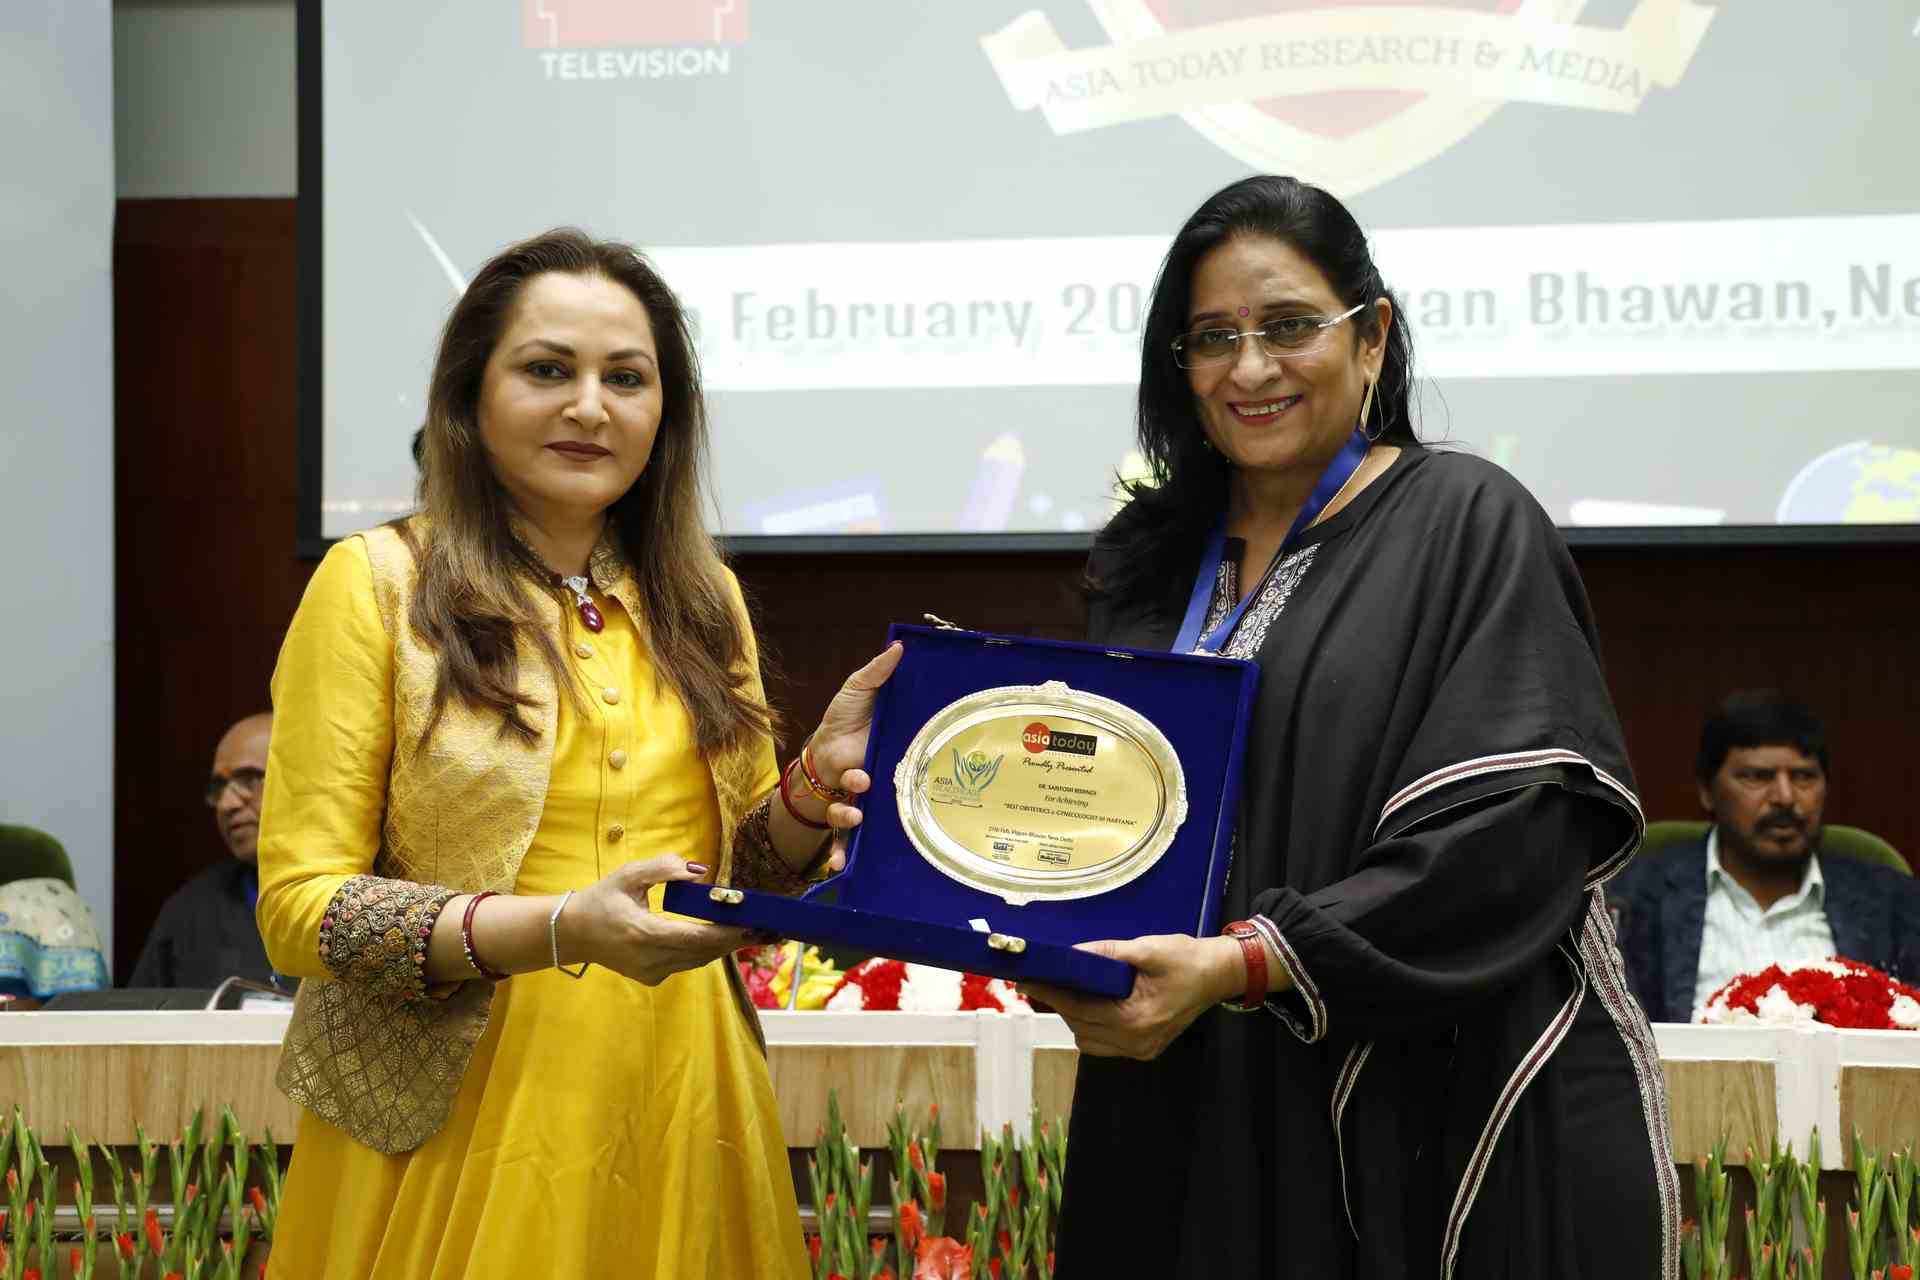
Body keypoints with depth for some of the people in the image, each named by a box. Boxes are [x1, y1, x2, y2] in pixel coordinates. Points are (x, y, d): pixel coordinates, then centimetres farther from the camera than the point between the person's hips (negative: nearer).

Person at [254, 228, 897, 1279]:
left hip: (678, 1113, 4)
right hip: (464, 1118, -4)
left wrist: (814, 789, -7)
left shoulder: (699, 598, 9)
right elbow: (299, 906, -10)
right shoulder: (378, 584, -6)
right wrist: (560, 931, -23)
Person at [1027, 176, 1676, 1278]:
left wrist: (1238, 964, -23)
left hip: (1432, 1121, -5)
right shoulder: (1156, 564, 12)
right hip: (1193, 1120, 5)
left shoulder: (1466, 524, -5)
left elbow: (1510, 826, -16)